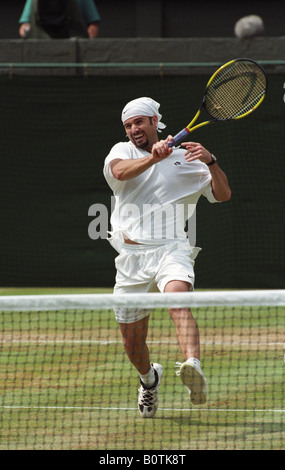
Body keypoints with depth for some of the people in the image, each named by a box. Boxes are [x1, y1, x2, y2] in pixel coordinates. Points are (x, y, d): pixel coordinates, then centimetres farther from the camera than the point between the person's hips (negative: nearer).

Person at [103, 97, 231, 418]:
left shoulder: (184, 159, 11)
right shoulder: (122, 151, 13)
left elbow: (223, 195, 4)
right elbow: (120, 171, -12)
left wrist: (210, 162, -13)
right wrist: (153, 158, -27)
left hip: (170, 250, -2)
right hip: (132, 256, 3)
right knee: (132, 342, 8)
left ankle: (193, 368, -57)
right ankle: (149, 377, 41)